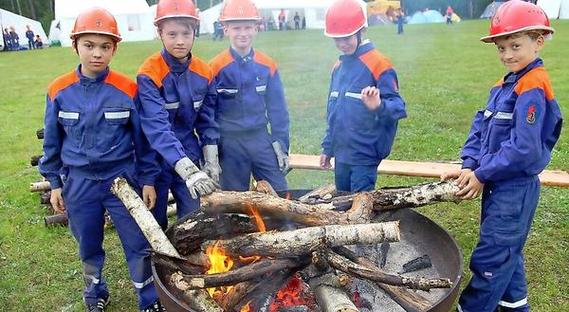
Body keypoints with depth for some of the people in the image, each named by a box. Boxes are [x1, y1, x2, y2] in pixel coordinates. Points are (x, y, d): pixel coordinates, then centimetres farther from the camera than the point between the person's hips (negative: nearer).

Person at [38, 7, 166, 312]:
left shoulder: (127, 89, -9)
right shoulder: (59, 91, -4)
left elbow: (142, 138, -2)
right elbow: (52, 142, 6)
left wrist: (148, 179, -1)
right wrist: (54, 183, 8)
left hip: (122, 178, -2)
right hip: (79, 183, 2)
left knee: (139, 245, 5)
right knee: (88, 246, 19)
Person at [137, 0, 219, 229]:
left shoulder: (203, 72, -3)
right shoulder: (149, 74, -18)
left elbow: (207, 121, 4)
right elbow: (157, 127, -29)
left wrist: (211, 161, -4)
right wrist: (188, 170, -38)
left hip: (190, 157, 4)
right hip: (156, 159, -3)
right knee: (155, 223, 11)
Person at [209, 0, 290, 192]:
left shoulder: (268, 66, 0)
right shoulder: (216, 68, -7)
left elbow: (277, 110, 4)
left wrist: (282, 147, 2)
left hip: (261, 138, 2)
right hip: (230, 143, -2)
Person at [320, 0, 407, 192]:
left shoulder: (378, 64, -12)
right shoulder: (338, 67, 10)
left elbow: (398, 107, -15)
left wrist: (379, 106, -37)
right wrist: (327, 147, 17)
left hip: (364, 155, -7)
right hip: (342, 154, 7)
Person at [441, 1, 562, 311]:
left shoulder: (533, 88, -18)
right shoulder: (504, 85, 10)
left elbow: (524, 149, -24)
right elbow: (480, 128, 7)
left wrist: (482, 175, -16)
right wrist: (470, 166, -5)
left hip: (515, 189, -9)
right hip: (497, 185, 9)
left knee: (490, 257, 0)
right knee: (506, 251, 23)